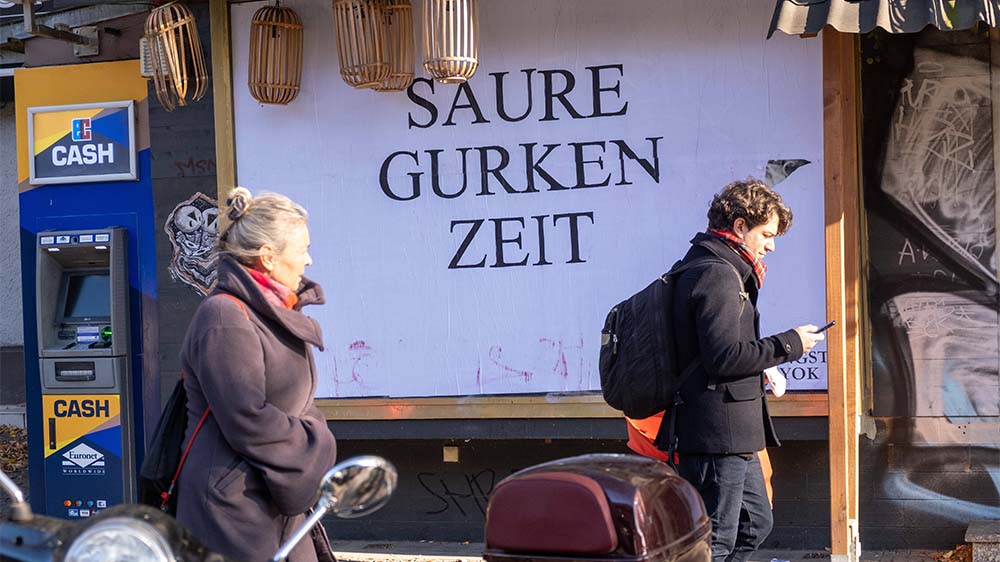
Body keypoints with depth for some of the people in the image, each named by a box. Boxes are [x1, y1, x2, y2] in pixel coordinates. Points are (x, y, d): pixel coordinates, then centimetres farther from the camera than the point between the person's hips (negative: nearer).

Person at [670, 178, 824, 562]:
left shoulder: (724, 270, 18)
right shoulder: (717, 275, -17)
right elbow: (724, 355, -24)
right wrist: (789, 344, -14)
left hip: (733, 436, 11)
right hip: (719, 433, -11)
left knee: (755, 523, 21)